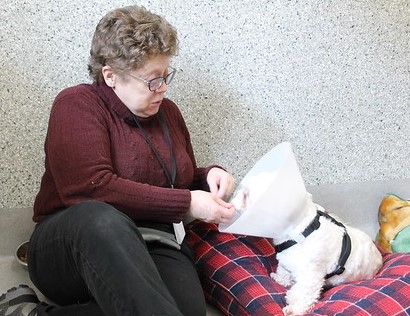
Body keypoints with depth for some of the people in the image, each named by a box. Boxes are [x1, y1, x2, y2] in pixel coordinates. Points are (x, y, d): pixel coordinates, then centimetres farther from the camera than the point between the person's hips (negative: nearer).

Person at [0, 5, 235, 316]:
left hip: (150, 250, 6)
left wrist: (210, 176, 6)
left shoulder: (167, 111, 16)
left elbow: (182, 180, 30)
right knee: (100, 219, -42)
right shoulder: (77, 104, -3)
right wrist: (186, 203, -16)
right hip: (71, 243, -5)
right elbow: (91, 188, -19)